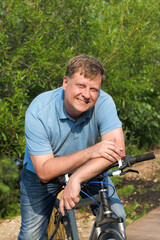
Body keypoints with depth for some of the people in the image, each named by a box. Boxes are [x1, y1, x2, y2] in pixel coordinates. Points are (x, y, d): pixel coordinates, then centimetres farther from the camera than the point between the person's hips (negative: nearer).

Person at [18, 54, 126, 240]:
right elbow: (44, 171, -32)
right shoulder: (38, 112, -31)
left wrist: (77, 178, -48)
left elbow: (117, 148, -38)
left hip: (89, 171, 2)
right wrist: (89, 152, -43)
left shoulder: (104, 102, -27)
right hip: (40, 175, -1)